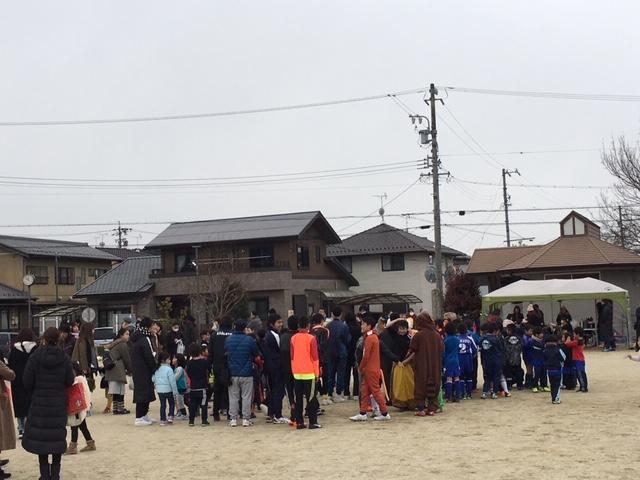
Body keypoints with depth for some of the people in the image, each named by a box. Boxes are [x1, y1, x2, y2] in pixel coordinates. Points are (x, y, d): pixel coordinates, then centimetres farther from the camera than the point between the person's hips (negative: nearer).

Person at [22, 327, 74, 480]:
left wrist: (37, 390, 12)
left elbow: (27, 382, -8)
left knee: (40, 437, 7)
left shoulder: (35, 358, -10)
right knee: (58, 437, 9)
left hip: (39, 403, -1)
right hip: (59, 404, 1)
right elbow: (70, 381, -4)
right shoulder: (64, 358, -7)